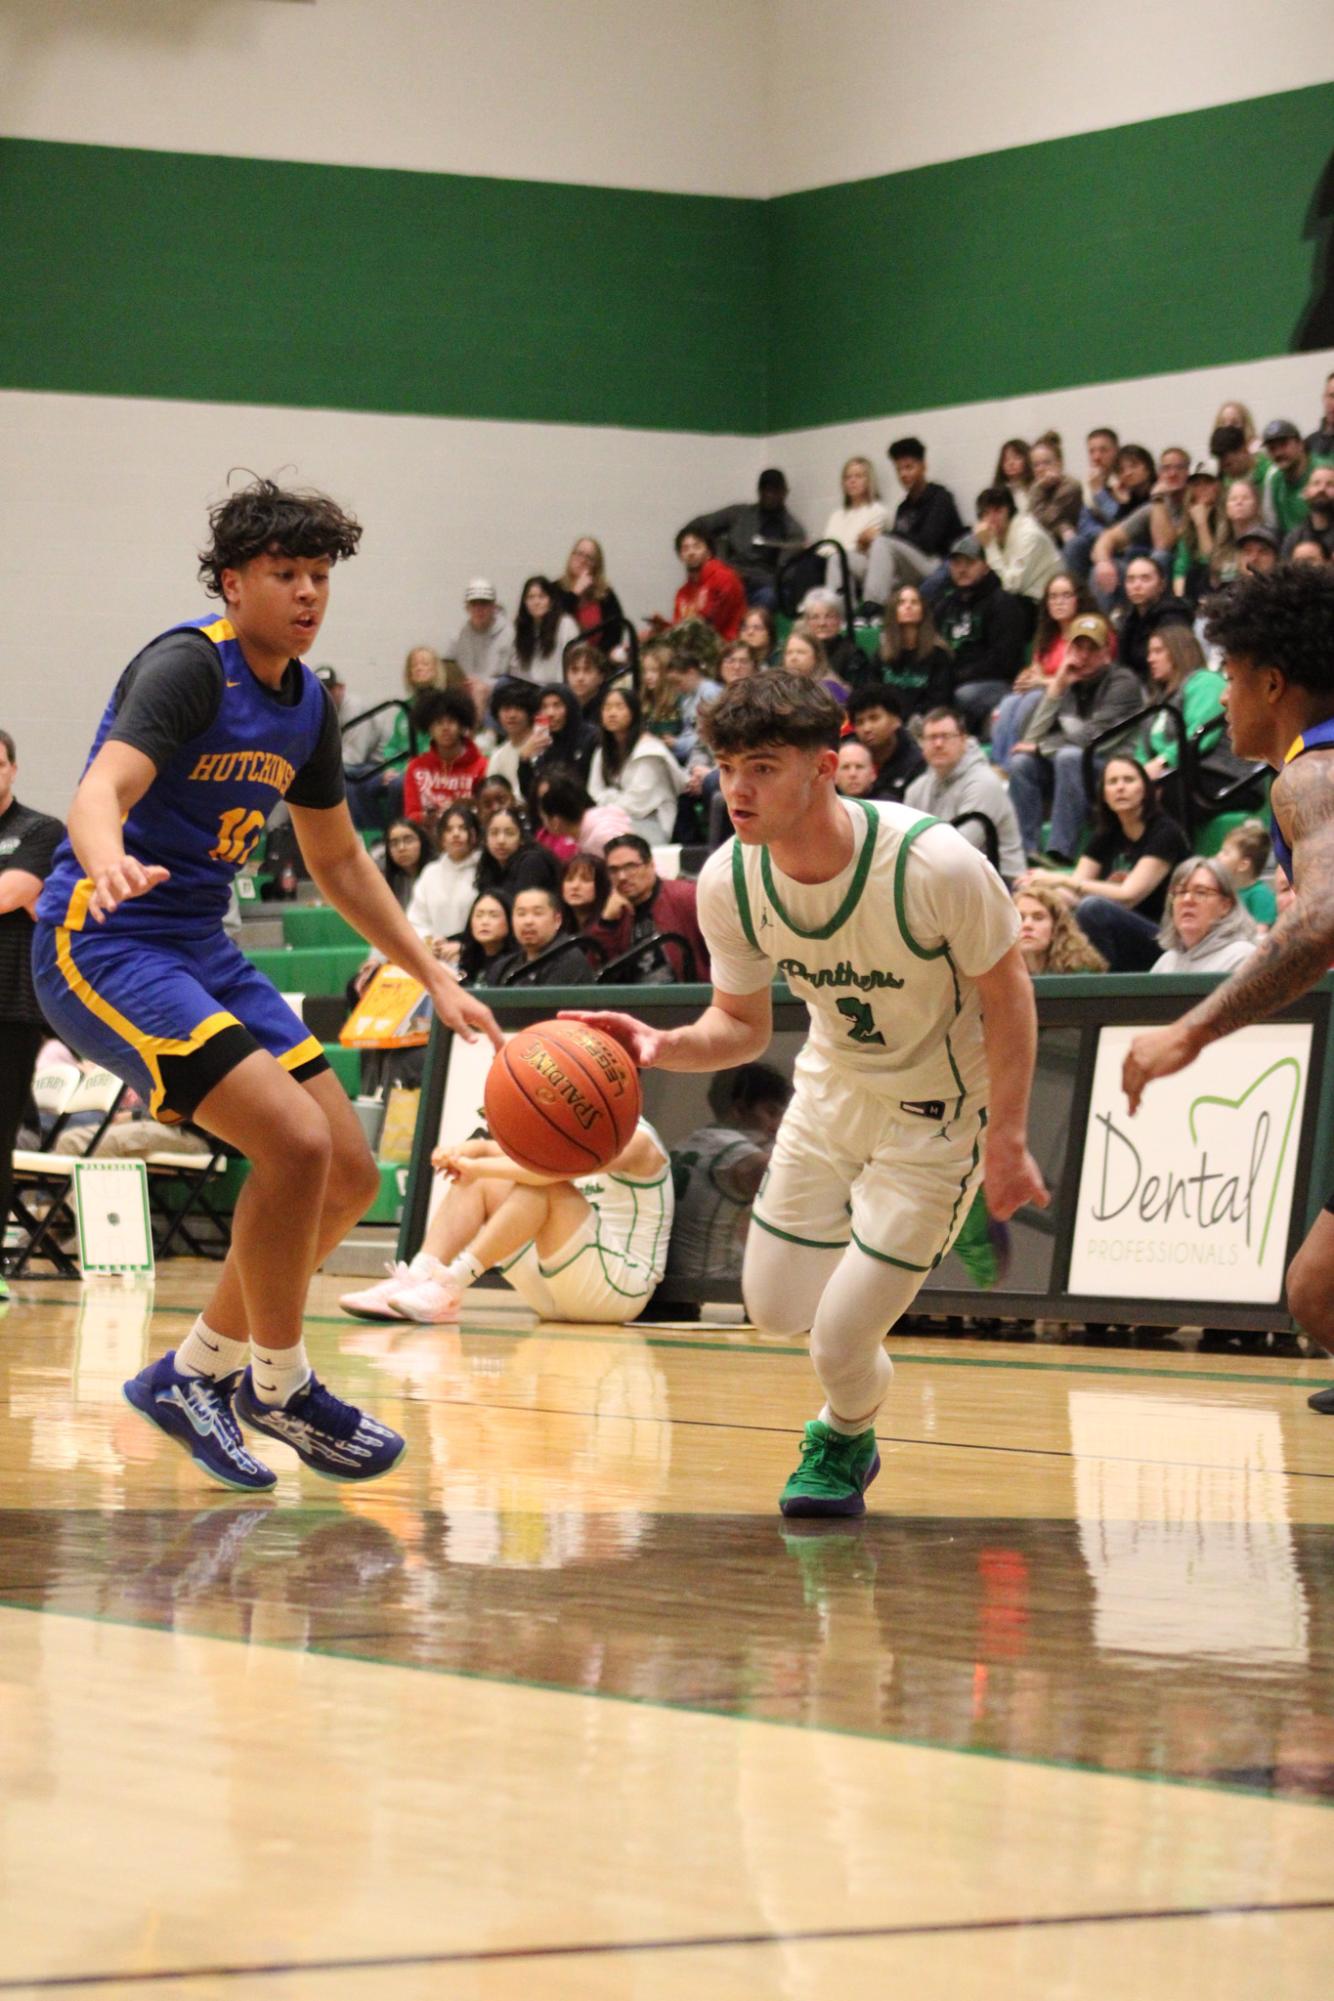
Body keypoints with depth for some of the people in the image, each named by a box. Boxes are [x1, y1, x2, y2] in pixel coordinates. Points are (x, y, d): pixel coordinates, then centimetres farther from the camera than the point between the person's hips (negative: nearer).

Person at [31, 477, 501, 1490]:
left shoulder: (307, 702, 11)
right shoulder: (187, 664, -15)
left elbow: (338, 858, 23)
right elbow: (103, 788, -30)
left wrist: (435, 977, 19)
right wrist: (110, 865, -53)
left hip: (201, 948, 9)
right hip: (104, 943, -9)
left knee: (348, 1175, 5)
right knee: (295, 1142, -23)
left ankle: (193, 1374, 19)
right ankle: (277, 1386, -4)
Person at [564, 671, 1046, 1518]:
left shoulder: (935, 865, -33)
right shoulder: (729, 881, -18)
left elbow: (1007, 991, -18)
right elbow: (744, 1024, -3)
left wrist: (1006, 1139, -18)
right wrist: (665, 1046, -24)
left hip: (940, 1107, -5)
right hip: (833, 1090, 5)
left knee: (839, 1342, -7)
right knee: (775, 1309, 9)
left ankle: (843, 1441, 29)